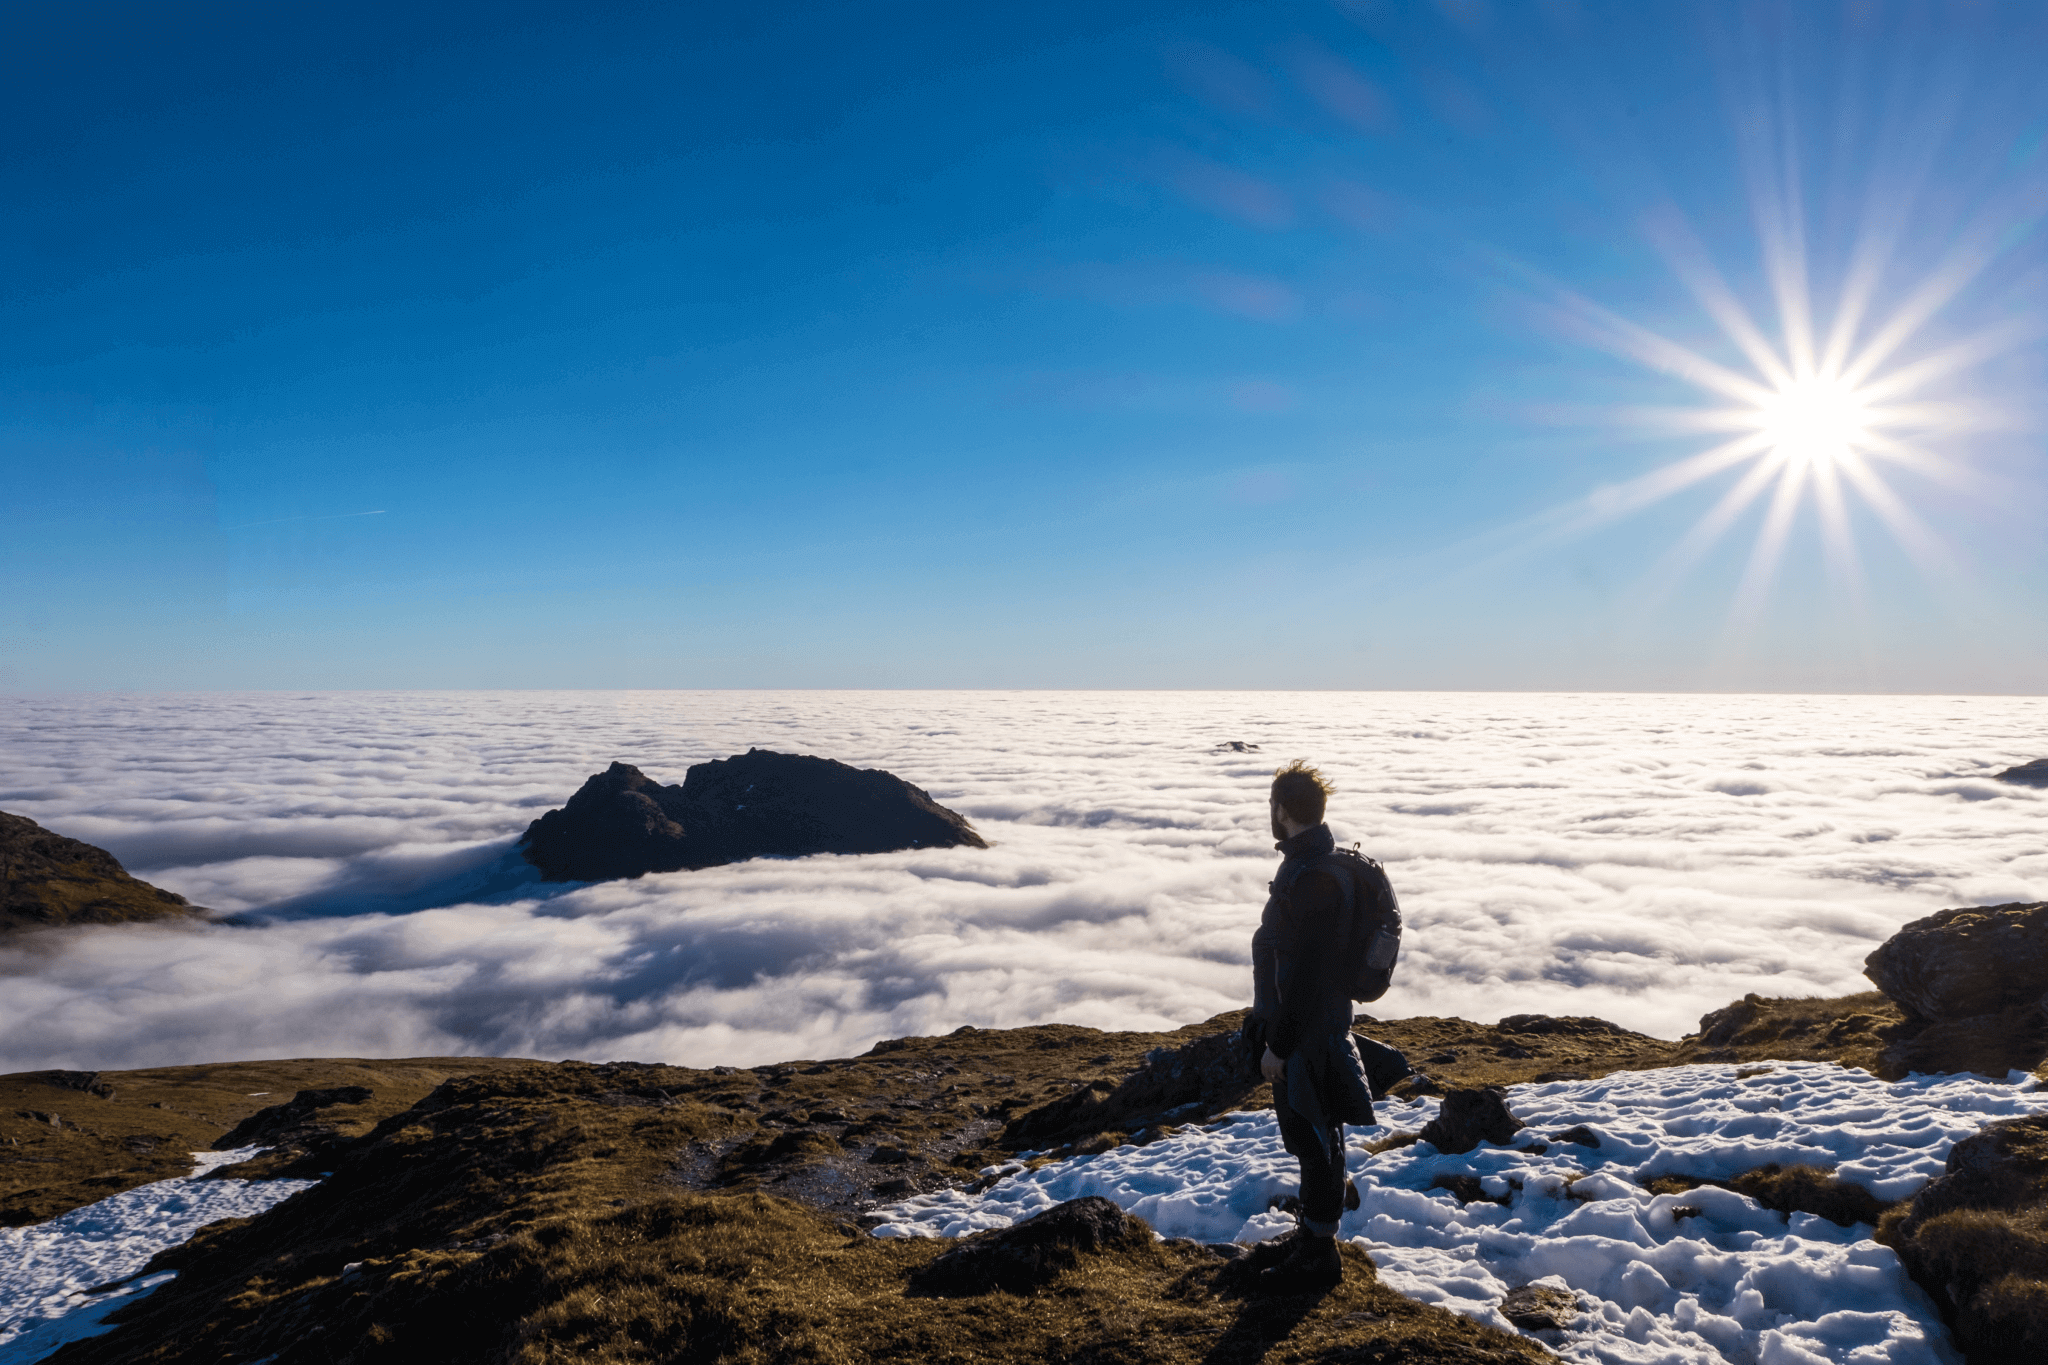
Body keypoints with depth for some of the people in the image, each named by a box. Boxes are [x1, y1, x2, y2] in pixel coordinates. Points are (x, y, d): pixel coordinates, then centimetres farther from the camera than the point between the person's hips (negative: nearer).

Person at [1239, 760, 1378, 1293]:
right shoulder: (1310, 861, 7)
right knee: (1307, 1136, 20)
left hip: (1308, 1034, -10)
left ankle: (1321, 1253, 18)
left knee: (1314, 1139, 4)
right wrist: (1274, 1032, 21)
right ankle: (1311, 1232, 35)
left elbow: (1304, 971, -26)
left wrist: (1278, 1044, -20)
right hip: (1307, 1025, 10)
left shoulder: (1312, 878, -26)